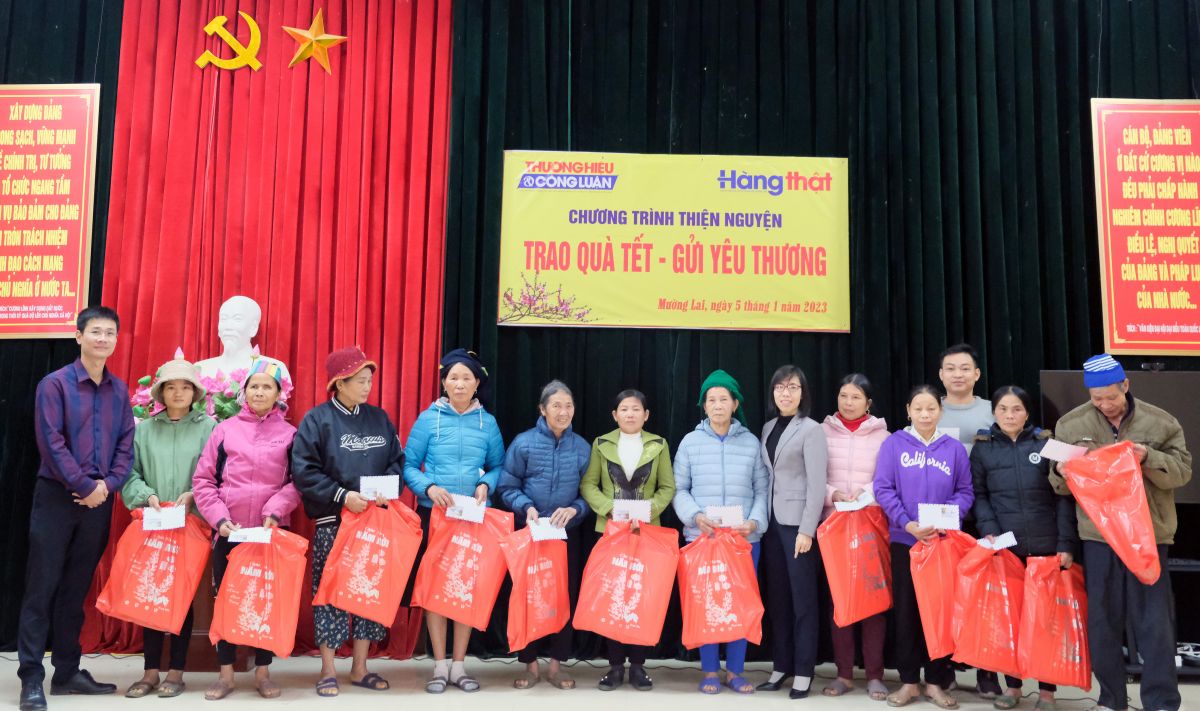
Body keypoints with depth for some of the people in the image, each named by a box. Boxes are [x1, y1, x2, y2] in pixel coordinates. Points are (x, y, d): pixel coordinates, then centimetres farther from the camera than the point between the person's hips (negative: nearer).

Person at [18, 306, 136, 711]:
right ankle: (31, 679, 7)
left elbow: (126, 444, 6)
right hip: (57, 497, -4)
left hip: (99, 500, 4)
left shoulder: (119, 390, 9)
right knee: (42, 588, 0)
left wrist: (107, 485, -8)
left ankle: (67, 672, 20)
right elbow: (51, 443, -12)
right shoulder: (55, 384, -5)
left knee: (77, 588, 11)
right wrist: (84, 486, -13)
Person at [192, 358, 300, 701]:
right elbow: (203, 480, 3)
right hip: (228, 531, 1)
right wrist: (219, 518, -7)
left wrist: (275, 510, -15)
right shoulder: (225, 429, 5)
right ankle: (226, 673, 20)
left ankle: (263, 672, 19)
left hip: (271, 531, 0)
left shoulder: (290, 434, 4)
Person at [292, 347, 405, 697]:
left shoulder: (379, 418, 8)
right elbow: (303, 471, -11)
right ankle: (328, 671, 15)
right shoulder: (317, 419, -6)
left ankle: (360, 668, 21)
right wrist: (342, 495, -18)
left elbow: (397, 461, 10)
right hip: (333, 521, -4)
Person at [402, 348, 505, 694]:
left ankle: (459, 664, 17)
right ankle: (440, 665, 14)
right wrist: (429, 488, -17)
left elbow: (498, 466, 10)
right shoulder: (428, 419, -1)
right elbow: (408, 465, -1)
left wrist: (485, 485, -9)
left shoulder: (488, 422, 4)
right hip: (433, 513, -1)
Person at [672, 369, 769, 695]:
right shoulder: (691, 441, 2)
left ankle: (735, 670, 21)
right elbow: (679, 488, 4)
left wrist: (754, 522, -11)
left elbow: (763, 490, 4)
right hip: (701, 536, -1)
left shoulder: (752, 442, 4)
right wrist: (695, 516, -12)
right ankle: (710, 671, 19)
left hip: (745, 537, 1)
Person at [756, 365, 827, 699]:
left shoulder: (811, 429, -6)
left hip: (798, 521, -6)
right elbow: (765, 478, 12)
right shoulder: (768, 428, 12)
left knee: (803, 596, 1)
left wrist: (807, 530, -17)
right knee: (778, 595, 10)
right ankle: (781, 665, 20)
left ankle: (803, 671, 10)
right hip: (773, 520, 6)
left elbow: (816, 484, -12)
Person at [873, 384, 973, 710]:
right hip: (904, 540, -1)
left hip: (944, 541, 1)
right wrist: (908, 523, -16)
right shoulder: (894, 444, -2)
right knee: (906, 610, 6)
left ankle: (936, 681, 19)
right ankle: (909, 681, 17)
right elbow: (883, 488, -6)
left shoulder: (954, 448, 3)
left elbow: (965, 492, 2)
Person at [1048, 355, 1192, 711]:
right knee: (1101, 621, 9)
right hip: (1097, 535, 2)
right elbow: (1059, 483, 8)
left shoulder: (1160, 422, -1)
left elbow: (1182, 471, -1)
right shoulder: (1070, 425, 3)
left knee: (1155, 622, 3)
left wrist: (1149, 458, -19)